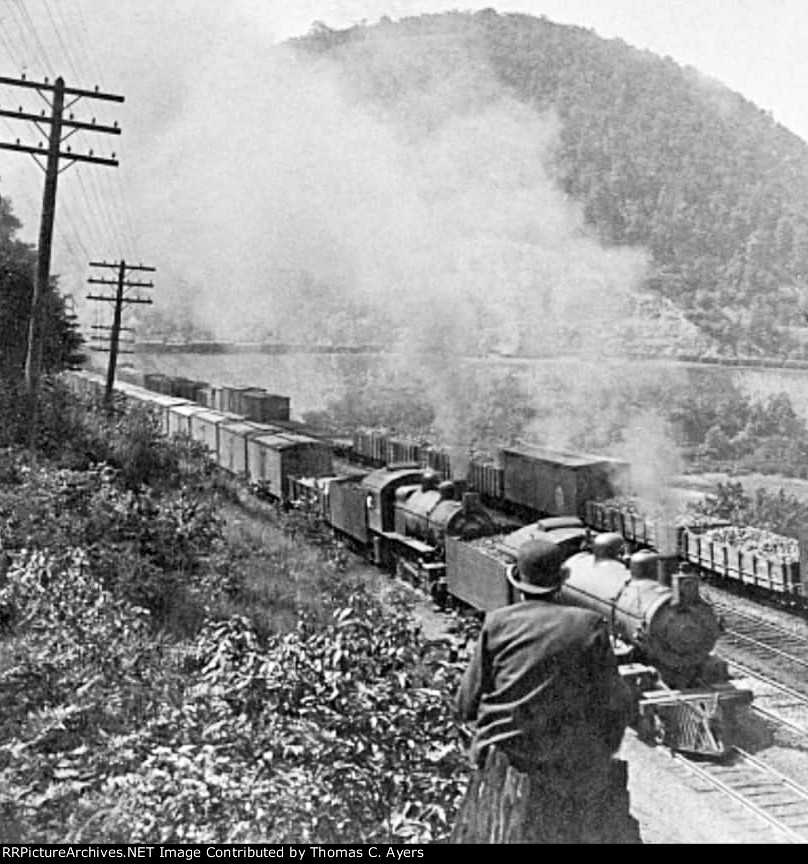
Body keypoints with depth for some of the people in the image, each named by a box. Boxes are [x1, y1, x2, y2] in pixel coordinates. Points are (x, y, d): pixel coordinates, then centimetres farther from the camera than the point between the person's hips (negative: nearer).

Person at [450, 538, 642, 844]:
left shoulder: (497, 623, -4)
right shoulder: (588, 626, -5)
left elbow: (467, 704, 0)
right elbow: (615, 704, -1)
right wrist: (602, 752, 16)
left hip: (507, 761, 0)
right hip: (575, 770, 0)